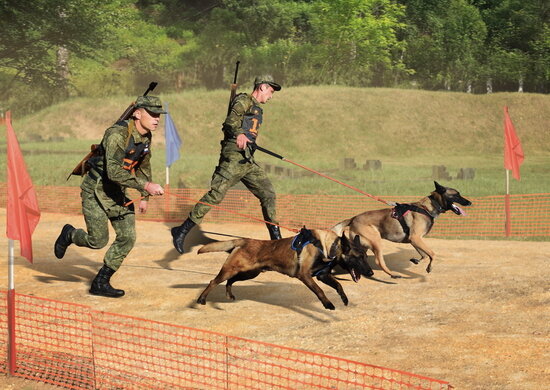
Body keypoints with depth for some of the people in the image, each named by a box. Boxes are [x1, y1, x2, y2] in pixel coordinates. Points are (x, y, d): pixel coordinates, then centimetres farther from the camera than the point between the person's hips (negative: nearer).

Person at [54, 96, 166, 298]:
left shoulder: (146, 136, -1)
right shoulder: (117, 134, -27)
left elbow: (144, 166, 17)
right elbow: (114, 171, -37)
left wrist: (144, 197, 17)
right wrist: (146, 186, -41)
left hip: (117, 192, 8)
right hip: (96, 190, -8)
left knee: (128, 237, -3)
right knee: (98, 241, -6)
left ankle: (100, 283, 9)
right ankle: (69, 235, 27)